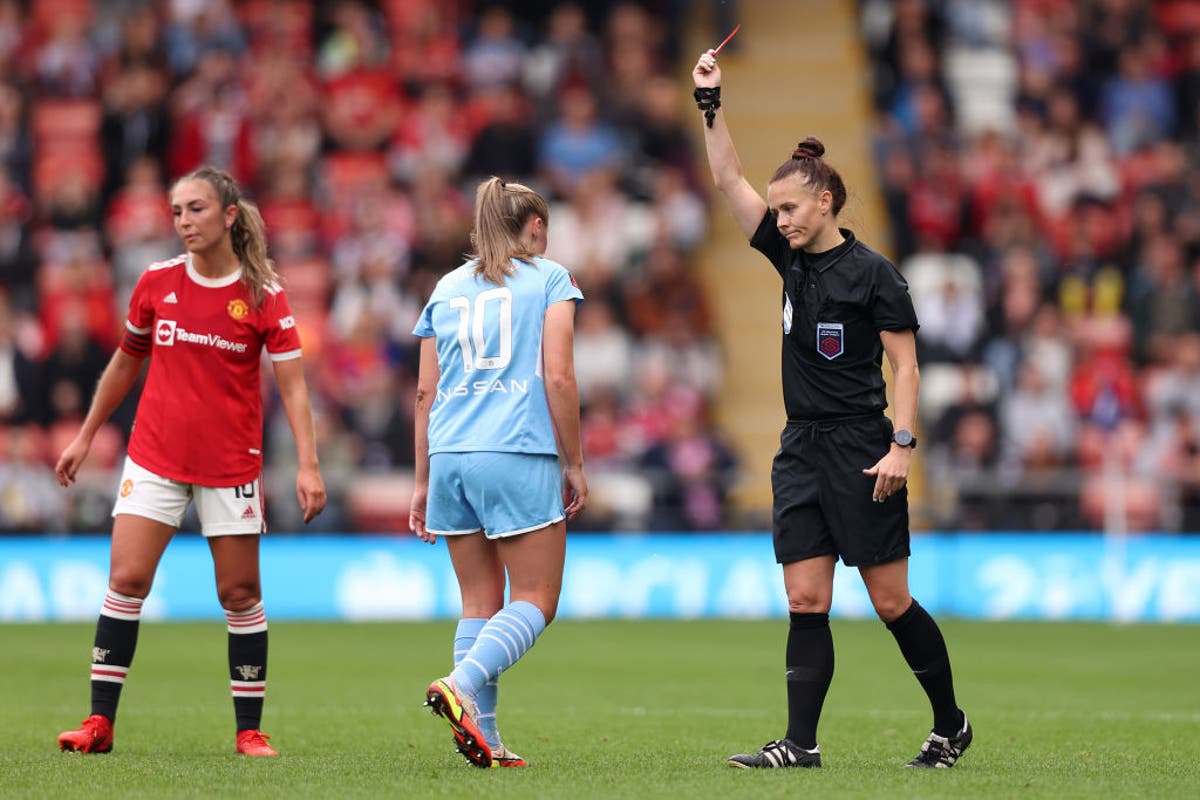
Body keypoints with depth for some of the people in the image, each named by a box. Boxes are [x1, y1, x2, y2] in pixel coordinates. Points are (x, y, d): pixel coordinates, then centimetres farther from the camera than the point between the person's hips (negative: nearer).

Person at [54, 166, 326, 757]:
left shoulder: (263, 295, -6)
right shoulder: (156, 282, 3)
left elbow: (292, 385, -8)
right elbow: (124, 363, 16)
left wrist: (308, 465, -17)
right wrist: (86, 436, 19)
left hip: (231, 463, -2)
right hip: (154, 458, 2)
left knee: (240, 592, 1)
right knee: (126, 579, -7)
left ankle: (249, 730, 10)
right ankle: (100, 723, -3)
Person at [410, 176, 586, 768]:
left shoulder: (447, 288, 18)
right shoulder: (548, 279, 5)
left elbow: (426, 392, 15)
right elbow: (558, 376, -4)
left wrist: (422, 481, 19)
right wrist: (573, 463, 2)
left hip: (450, 456, 5)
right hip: (519, 454, -5)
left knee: (480, 604, 10)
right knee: (536, 601, 0)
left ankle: (484, 740, 4)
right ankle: (461, 685, -23)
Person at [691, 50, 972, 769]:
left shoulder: (873, 273, -8)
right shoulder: (791, 258, 10)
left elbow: (905, 364, -9)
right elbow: (729, 179, 11)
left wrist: (902, 445, -18)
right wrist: (712, 104, 4)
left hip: (860, 452, -6)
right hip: (801, 451, 6)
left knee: (891, 603, -2)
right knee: (805, 602, 0)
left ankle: (951, 723, 13)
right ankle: (801, 743, -2)